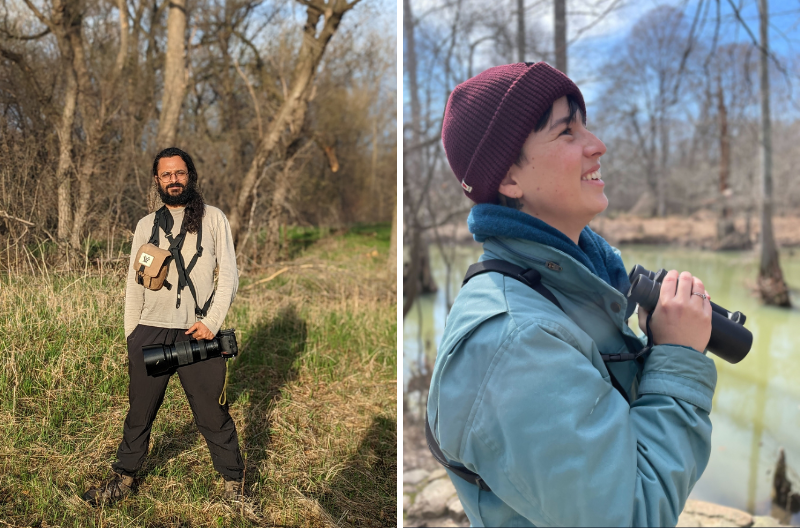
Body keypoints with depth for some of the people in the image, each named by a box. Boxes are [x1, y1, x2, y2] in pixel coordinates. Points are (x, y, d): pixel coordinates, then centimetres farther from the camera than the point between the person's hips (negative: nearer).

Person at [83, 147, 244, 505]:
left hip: (197, 333, -2)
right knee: (139, 411, 12)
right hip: (150, 333, 3)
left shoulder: (213, 219, 4)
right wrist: (130, 337, 10)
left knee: (212, 413, 3)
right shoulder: (147, 224, 12)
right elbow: (134, 283, 14)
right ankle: (124, 476, 30)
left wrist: (212, 321, -11)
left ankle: (233, 481, 18)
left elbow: (228, 274, 0)